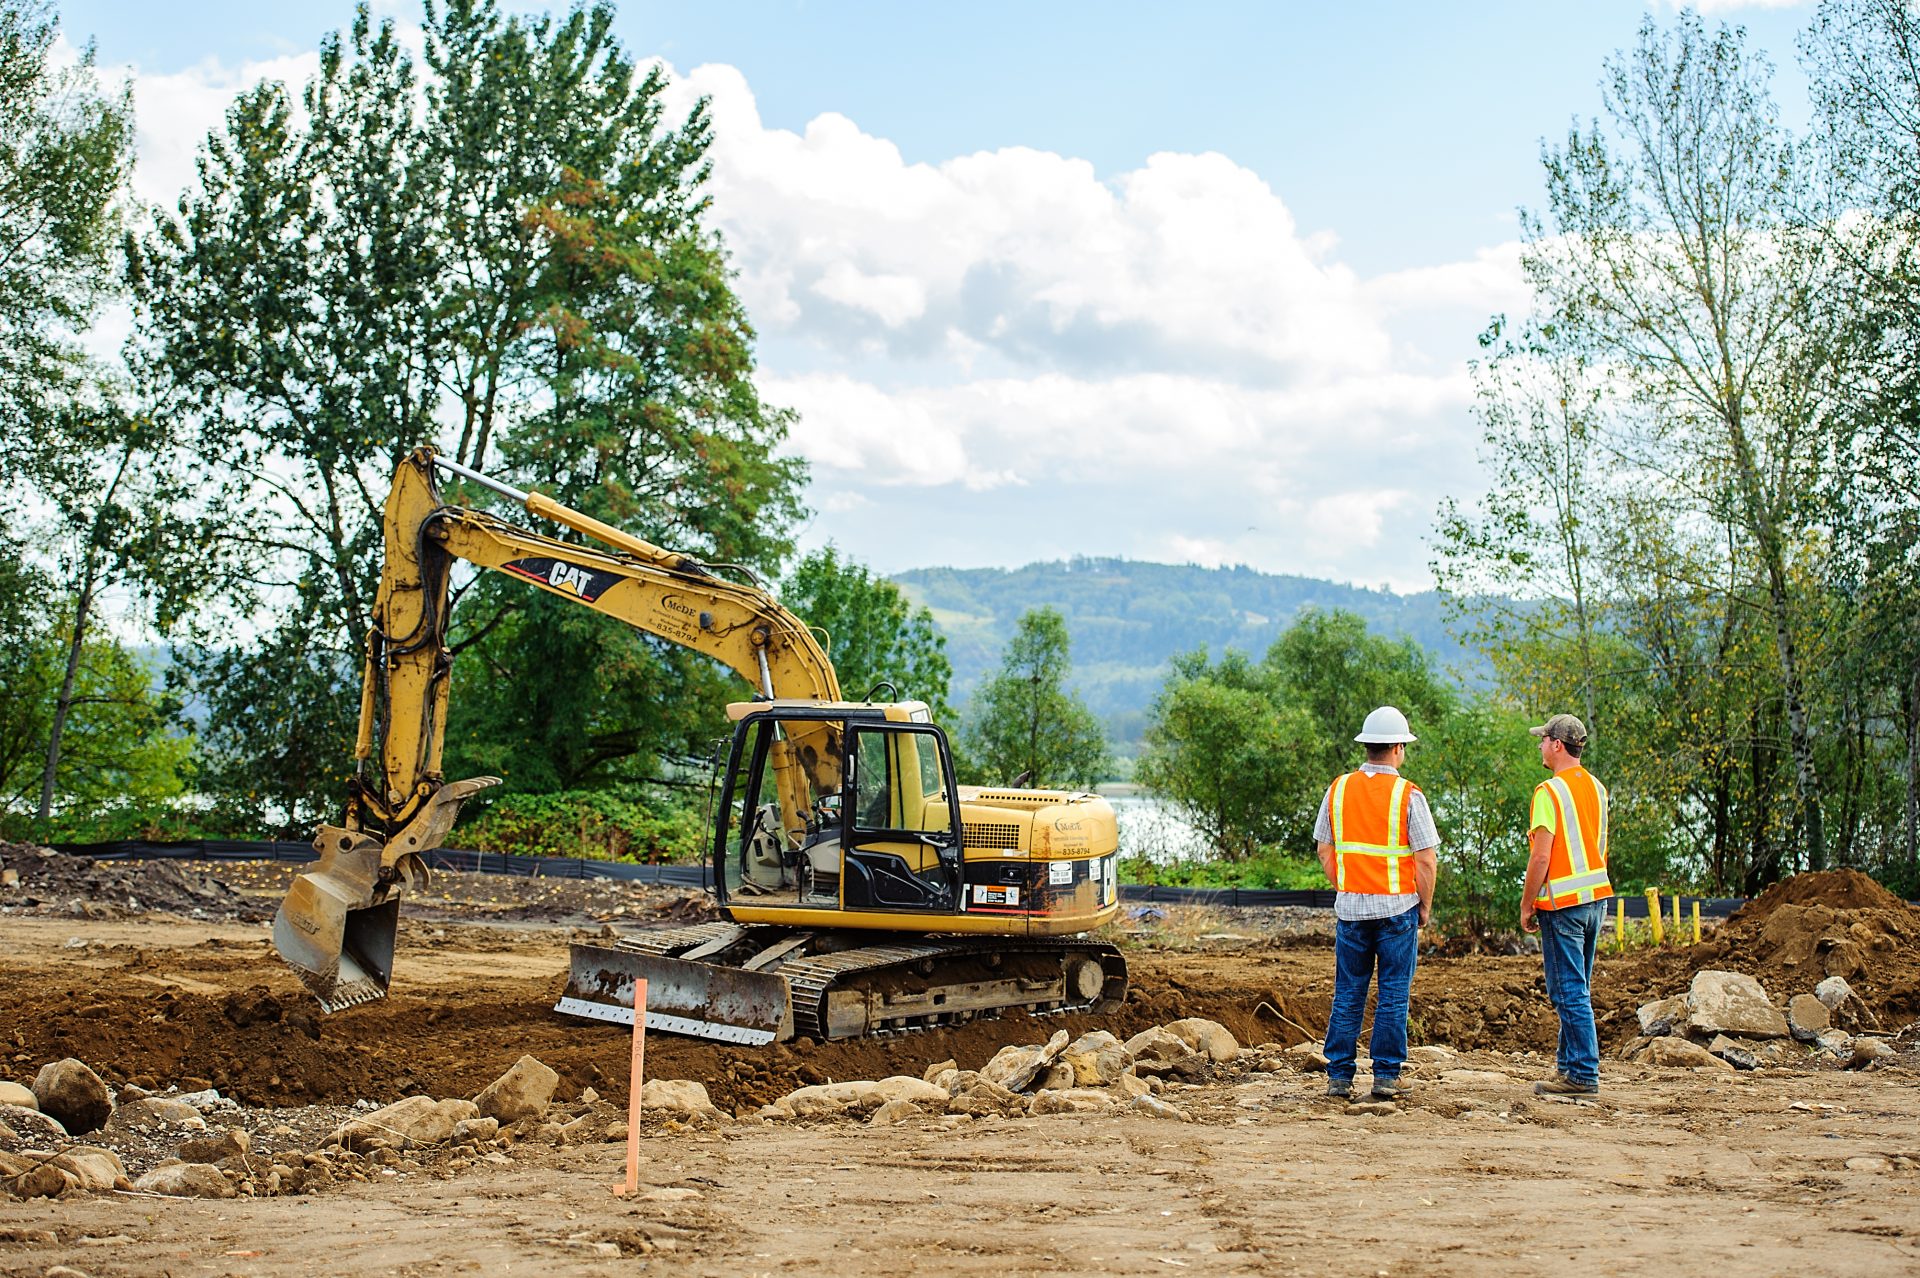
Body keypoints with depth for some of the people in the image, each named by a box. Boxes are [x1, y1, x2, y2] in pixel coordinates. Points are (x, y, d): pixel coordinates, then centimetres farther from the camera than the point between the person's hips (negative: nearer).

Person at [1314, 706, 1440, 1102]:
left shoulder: (1338, 789, 3)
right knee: (1394, 995, 4)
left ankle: (1339, 1076, 8)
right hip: (1397, 907, -3)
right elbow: (1426, 860, -10)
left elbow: (1325, 850, 8)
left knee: (1347, 994, 8)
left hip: (1350, 907, 3)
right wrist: (1425, 907, 2)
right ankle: (1386, 1076, 6)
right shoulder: (1407, 795, -9)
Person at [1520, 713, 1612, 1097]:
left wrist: (1526, 906, -9)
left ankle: (1583, 1076, -3)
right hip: (1596, 897, 9)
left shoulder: (1550, 791, -14)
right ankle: (1569, 1063, 22)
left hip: (1562, 902, -8)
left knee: (1569, 991, -4)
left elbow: (1542, 856, -17)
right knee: (1577, 989, 15)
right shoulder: (1597, 788, 12)